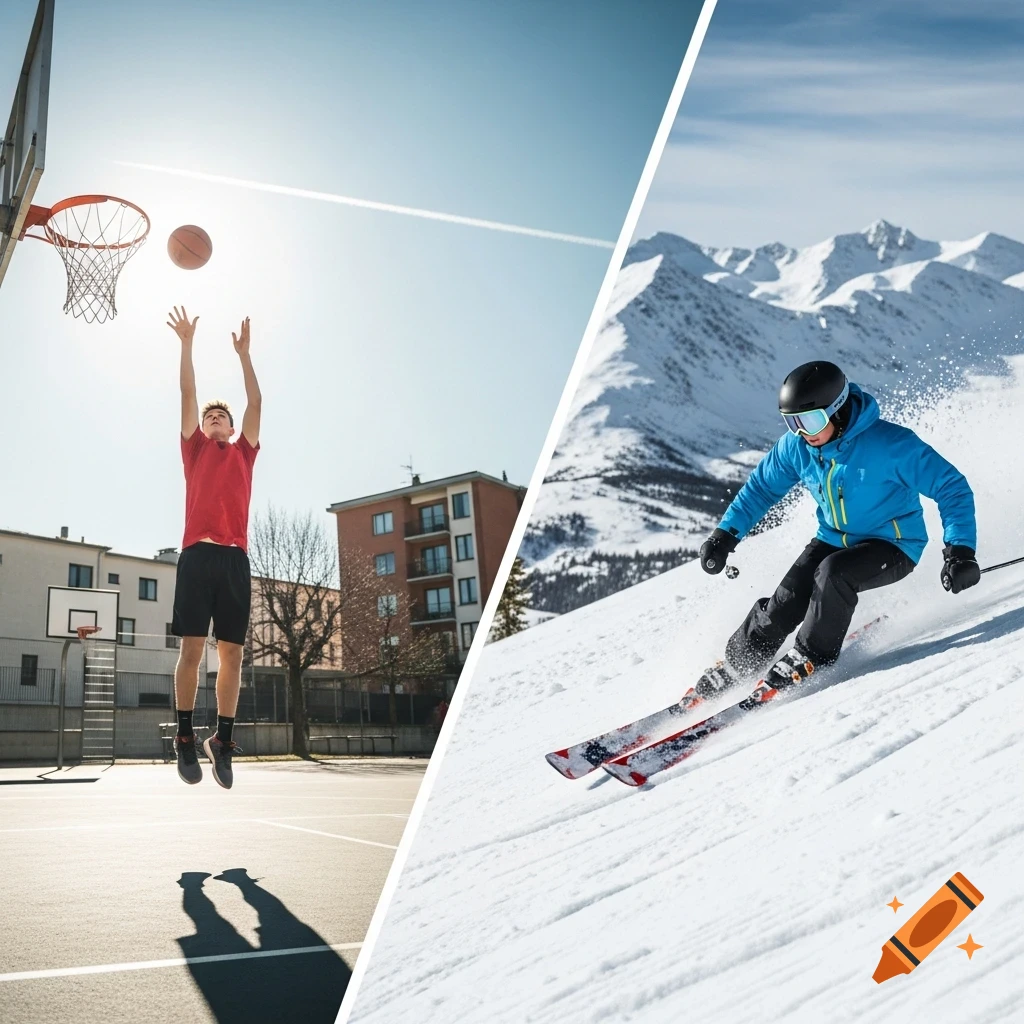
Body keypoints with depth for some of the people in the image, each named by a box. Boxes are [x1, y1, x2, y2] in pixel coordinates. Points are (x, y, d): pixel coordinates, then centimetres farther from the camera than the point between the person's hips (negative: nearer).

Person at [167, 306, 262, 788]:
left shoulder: (244, 452, 22)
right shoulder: (194, 449, 19)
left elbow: (255, 401, 20)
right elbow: (188, 394, 15)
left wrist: (243, 353, 21)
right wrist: (187, 343, 14)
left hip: (235, 557, 2)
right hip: (198, 553, -2)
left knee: (232, 652, -1)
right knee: (192, 646, -7)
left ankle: (222, 739, 5)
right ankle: (185, 736, 0)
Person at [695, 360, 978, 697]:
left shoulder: (891, 443, -27)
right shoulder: (795, 446, -11)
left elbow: (952, 488, -21)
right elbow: (762, 486, 5)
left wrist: (960, 550, -33)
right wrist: (725, 534, -3)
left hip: (893, 544, -4)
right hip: (833, 540, 4)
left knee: (833, 572, -33)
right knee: (785, 601, -13)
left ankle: (813, 656, -10)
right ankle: (737, 665, 9)